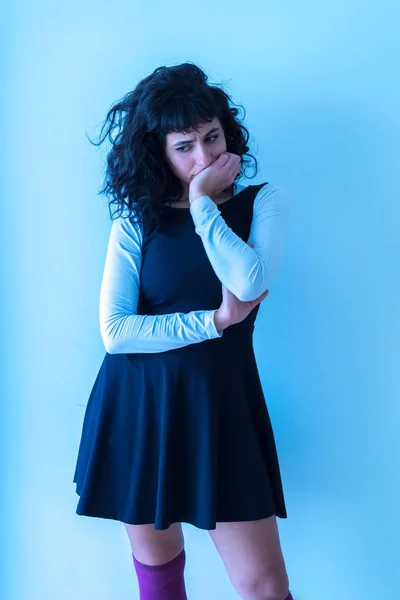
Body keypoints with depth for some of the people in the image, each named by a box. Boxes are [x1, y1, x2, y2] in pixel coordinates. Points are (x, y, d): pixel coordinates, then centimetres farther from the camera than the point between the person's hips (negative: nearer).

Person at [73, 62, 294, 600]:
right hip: (137, 408, 1)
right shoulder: (135, 222, 1)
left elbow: (249, 282, -18)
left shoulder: (263, 202, 2)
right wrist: (214, 321, -14)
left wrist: (203, 203, -11)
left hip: (220, 406, 0)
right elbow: (115, 330, -10)